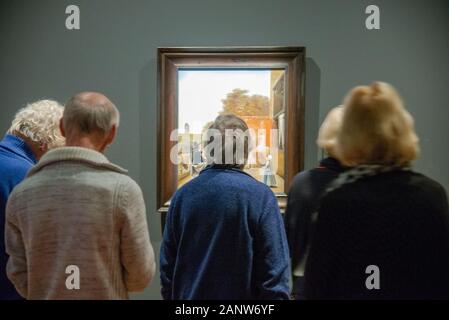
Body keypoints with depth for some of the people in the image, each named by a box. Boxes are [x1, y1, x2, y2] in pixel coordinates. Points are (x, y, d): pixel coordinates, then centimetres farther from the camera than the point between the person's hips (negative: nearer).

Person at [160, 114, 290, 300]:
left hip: (188, 294, 4)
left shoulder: (182, 194, -5)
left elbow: (167, 264, 3)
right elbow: (274, 274, -15)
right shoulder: (260, 196, -16)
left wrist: (170, 295, 15)